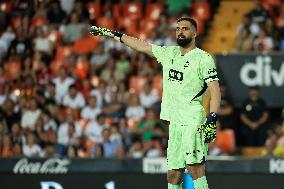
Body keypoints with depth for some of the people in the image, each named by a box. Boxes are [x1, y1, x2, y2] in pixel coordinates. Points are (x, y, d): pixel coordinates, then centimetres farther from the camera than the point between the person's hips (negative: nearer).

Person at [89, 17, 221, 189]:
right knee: (173, 175, 4)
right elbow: (141, 45, 24)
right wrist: (110, 33, 26)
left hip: (193, 119, -7)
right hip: (175, 121, 7)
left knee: (195, 167, -20)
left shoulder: (203, 58, -3)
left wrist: (212, 120, -19)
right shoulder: (169, 53, 17)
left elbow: (215, 90, -8)